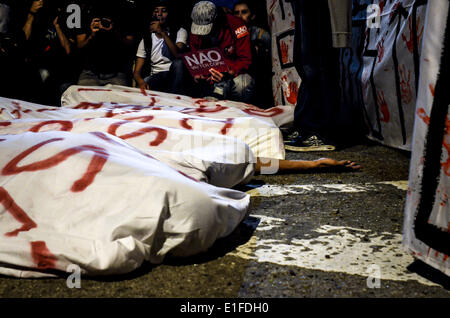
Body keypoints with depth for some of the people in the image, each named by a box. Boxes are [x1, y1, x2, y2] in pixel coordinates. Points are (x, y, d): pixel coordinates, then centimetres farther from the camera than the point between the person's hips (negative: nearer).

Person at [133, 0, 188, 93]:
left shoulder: (180, 32, 4)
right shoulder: (146, 41, 11)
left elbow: (178, 55, -18)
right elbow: (137, 71, 4)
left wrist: (163, 33, -24)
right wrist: (141, 82, -22)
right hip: (155, 77, 0)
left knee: (178, 63, -35)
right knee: (142, 88, -35)